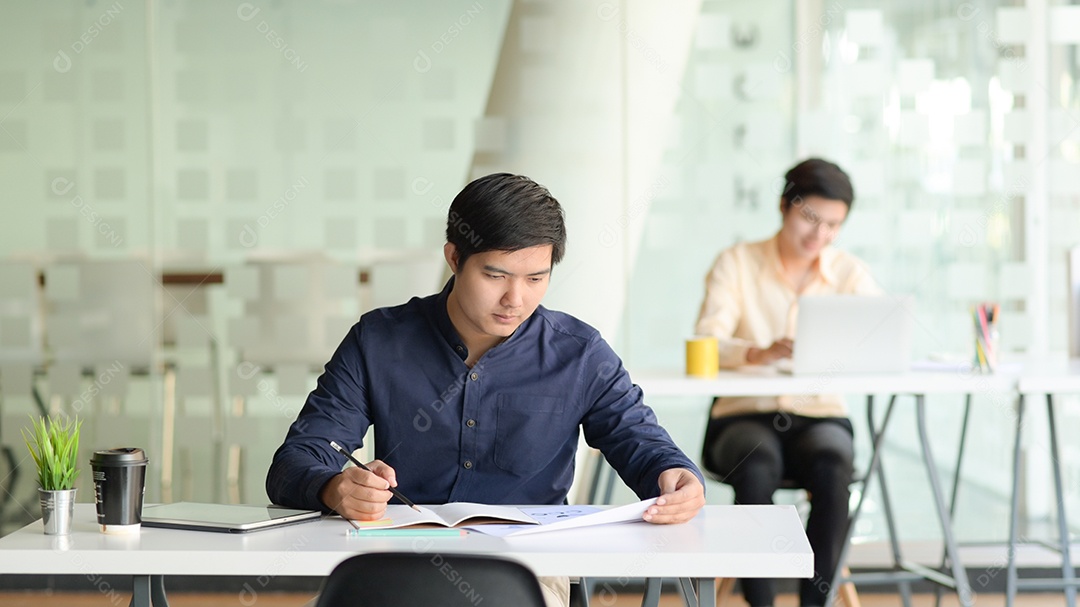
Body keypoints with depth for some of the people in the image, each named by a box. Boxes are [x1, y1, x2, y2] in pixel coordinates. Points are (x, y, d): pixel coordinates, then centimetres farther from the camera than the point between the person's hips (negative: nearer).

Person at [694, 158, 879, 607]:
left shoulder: (849, 273, 7)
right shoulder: (737, 263, 1)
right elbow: (706, 344, -13)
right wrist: (759, 353, -35)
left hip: (819, 417, 1)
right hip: (744, 417, -1)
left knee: (831, 469, -32)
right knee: (756, 467, -35)